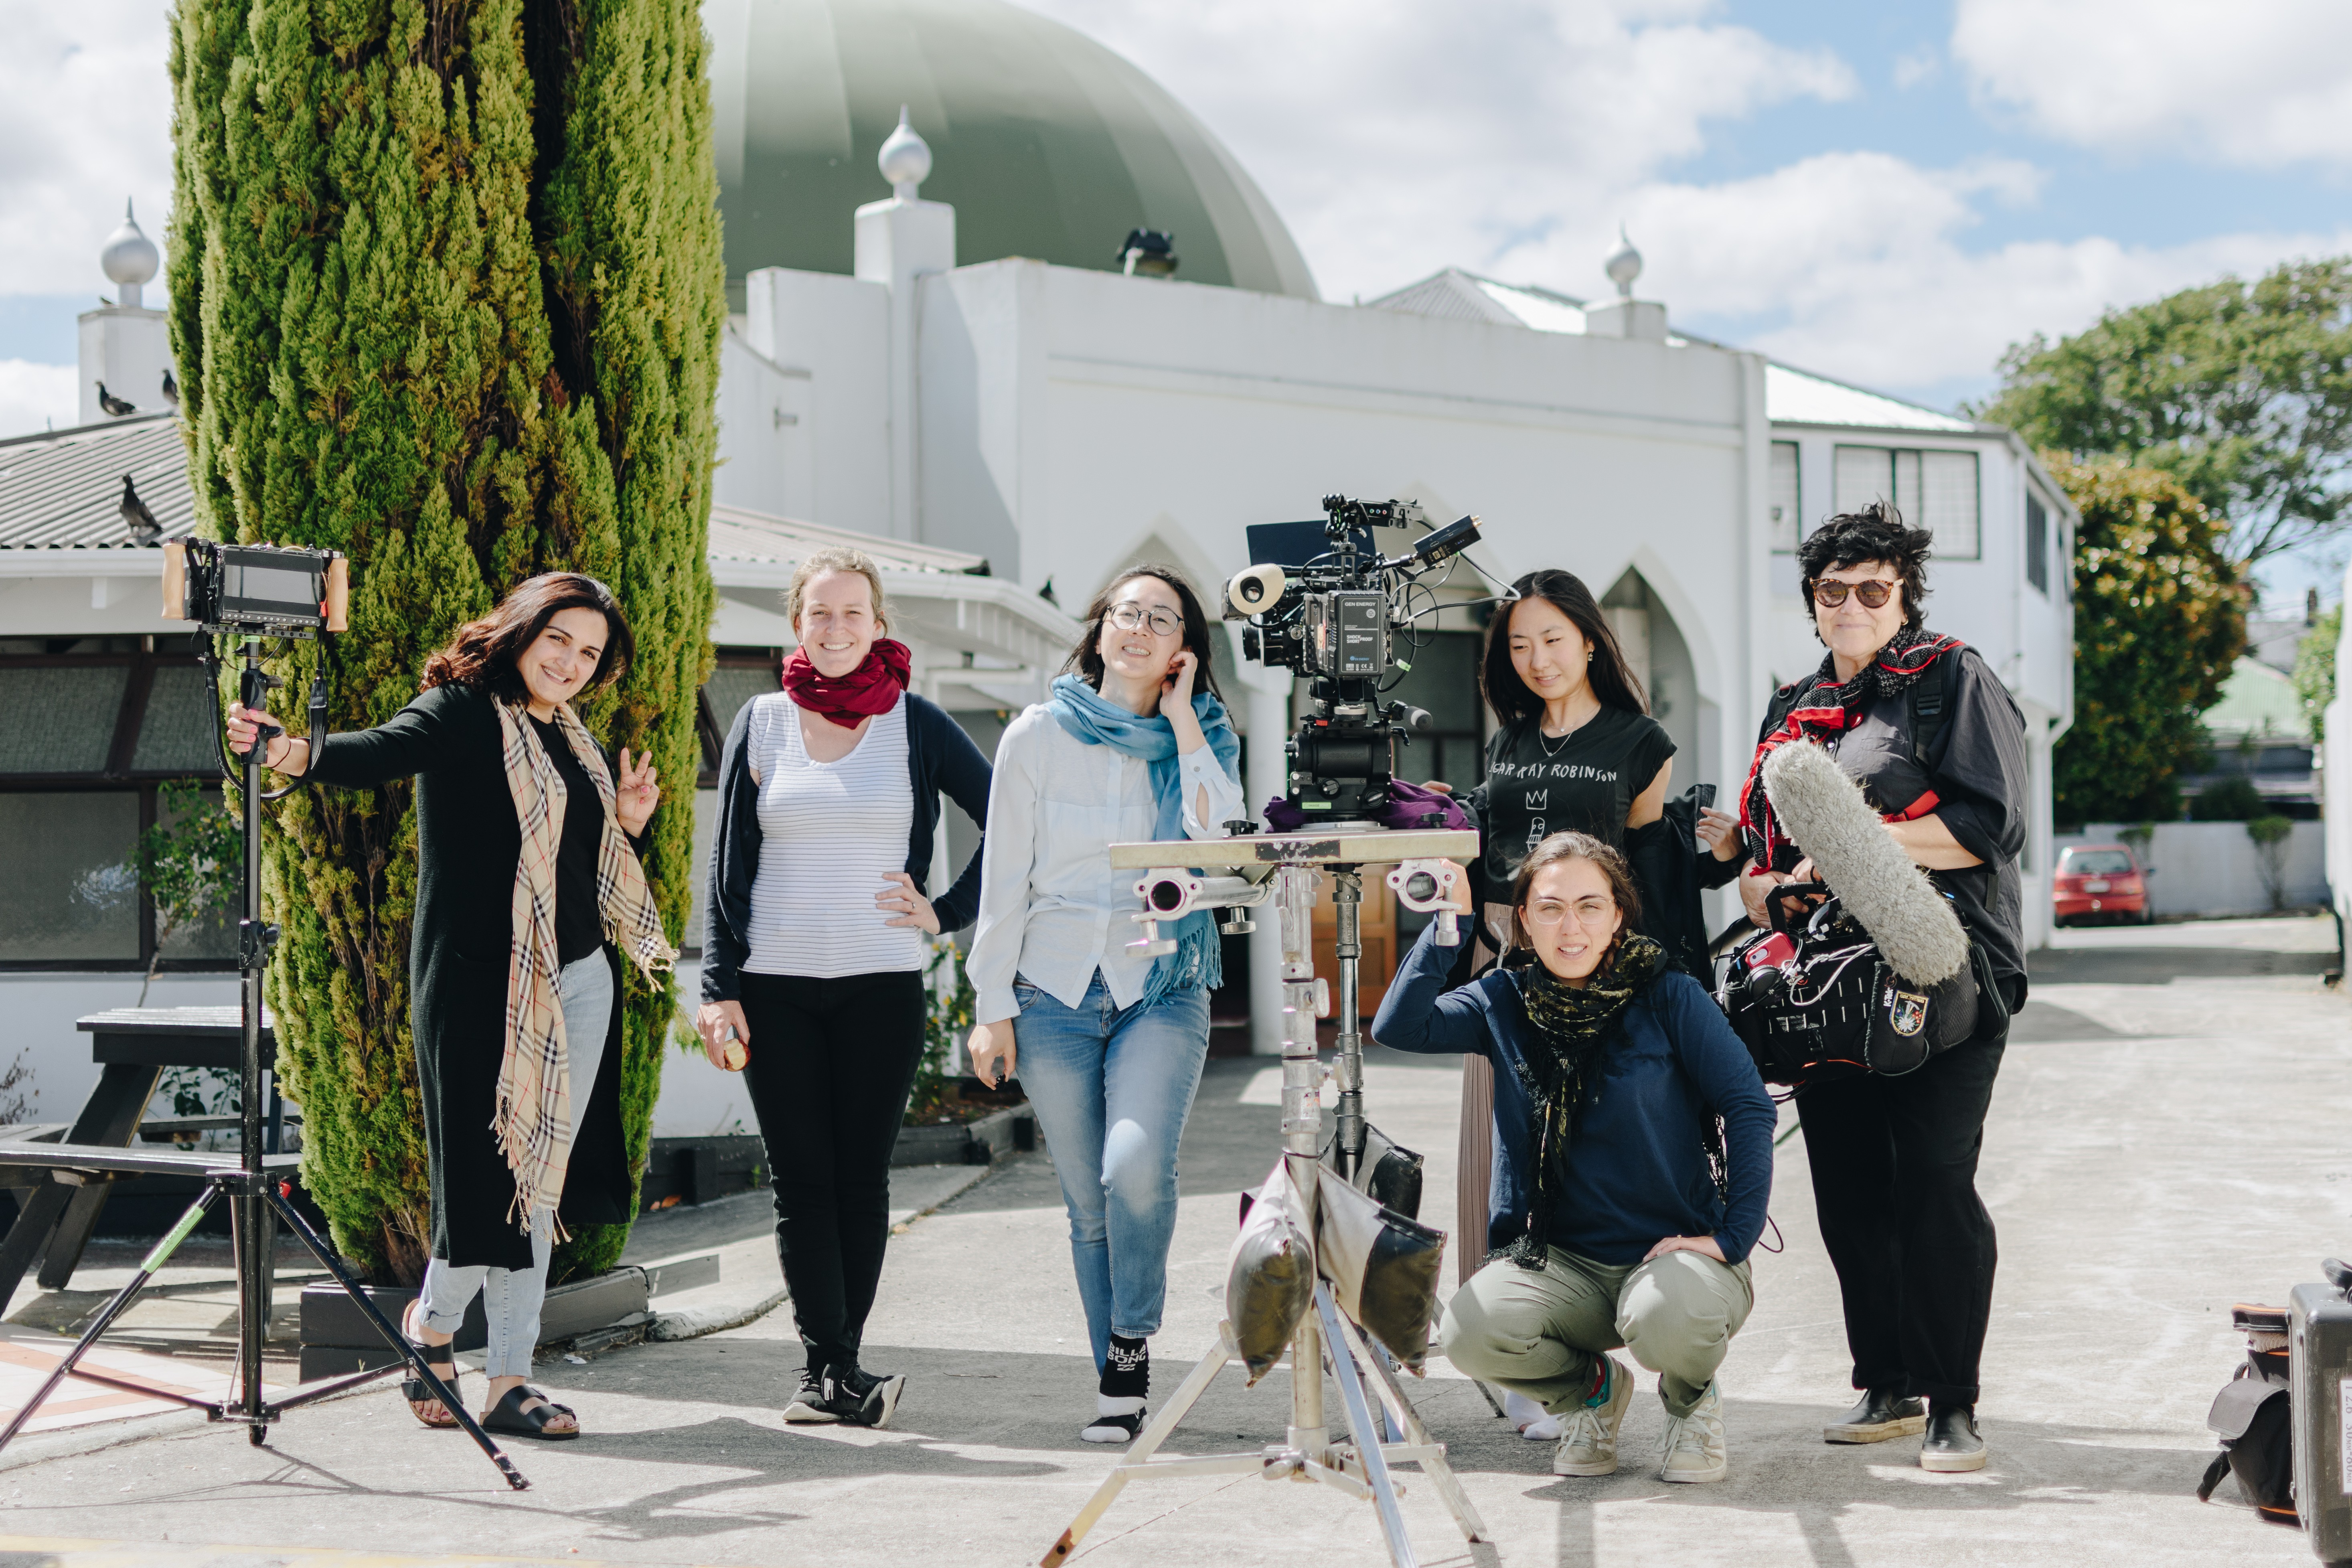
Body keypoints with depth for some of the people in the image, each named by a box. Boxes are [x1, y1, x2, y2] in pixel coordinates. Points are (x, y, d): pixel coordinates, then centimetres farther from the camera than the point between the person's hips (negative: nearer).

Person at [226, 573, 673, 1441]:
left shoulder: (574, 741, 17)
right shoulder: (462, 713, -5)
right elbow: (382, 751, -25)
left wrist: (626, 824, 5)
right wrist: (290, 750, -43)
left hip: (577, 983, 7)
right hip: (477, 979, -7)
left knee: (539, 1183, 8)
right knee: (489, 1176, -5)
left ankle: (509, 1379, 16)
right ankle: (432, 1320, 21)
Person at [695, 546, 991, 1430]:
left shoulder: (916, 726, 4)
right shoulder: (763, 725, 7)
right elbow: (728, 864, 7)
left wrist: (949, 913, 0)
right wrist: (719, 987, 1)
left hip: (882, 983, -1)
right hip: (776, 984, 1)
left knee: (861, 1175, 2)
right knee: (800, 1178, -3)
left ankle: (831, 1371, 9)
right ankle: (834, 1370, -2)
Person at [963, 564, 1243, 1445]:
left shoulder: (1200, 741, 5)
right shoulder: (1040, 736, 3)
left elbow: (1223, 845, -14)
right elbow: (1005, 877, 5)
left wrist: (1181, 718, -9)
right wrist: (993, 1006, 1)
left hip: (1163, 987, -1)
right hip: (1056, 991, 1)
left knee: (1137, 1168, -22)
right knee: (1089, 1202, 3)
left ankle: (1133, 1342, 1)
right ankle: (1115, 1381, 16)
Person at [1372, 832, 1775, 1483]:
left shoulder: (1668, 997, -3)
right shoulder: (1505, 1001, 5)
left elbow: (1748, 1107, -5)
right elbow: (1398, 1026, -9)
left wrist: (1733, 1237, -13)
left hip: (1673, 1251, -3)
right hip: (1562, 1261, 3)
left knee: (1668, 1317, -37)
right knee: (1470, 1330, -27)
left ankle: (1691, 1399, 4)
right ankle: (1594, 1389, 9)